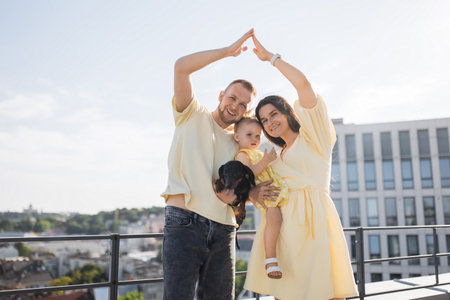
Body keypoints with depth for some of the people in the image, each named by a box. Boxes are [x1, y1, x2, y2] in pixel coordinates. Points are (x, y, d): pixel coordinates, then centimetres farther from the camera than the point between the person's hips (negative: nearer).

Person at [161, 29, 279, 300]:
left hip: (223, 230, 6)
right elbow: (182, 67, -6)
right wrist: (229, 50, -3)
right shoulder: (193, 115, 9)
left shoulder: (237, 145, 22)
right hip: (185, 222, -5)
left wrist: (253, 194, -1)